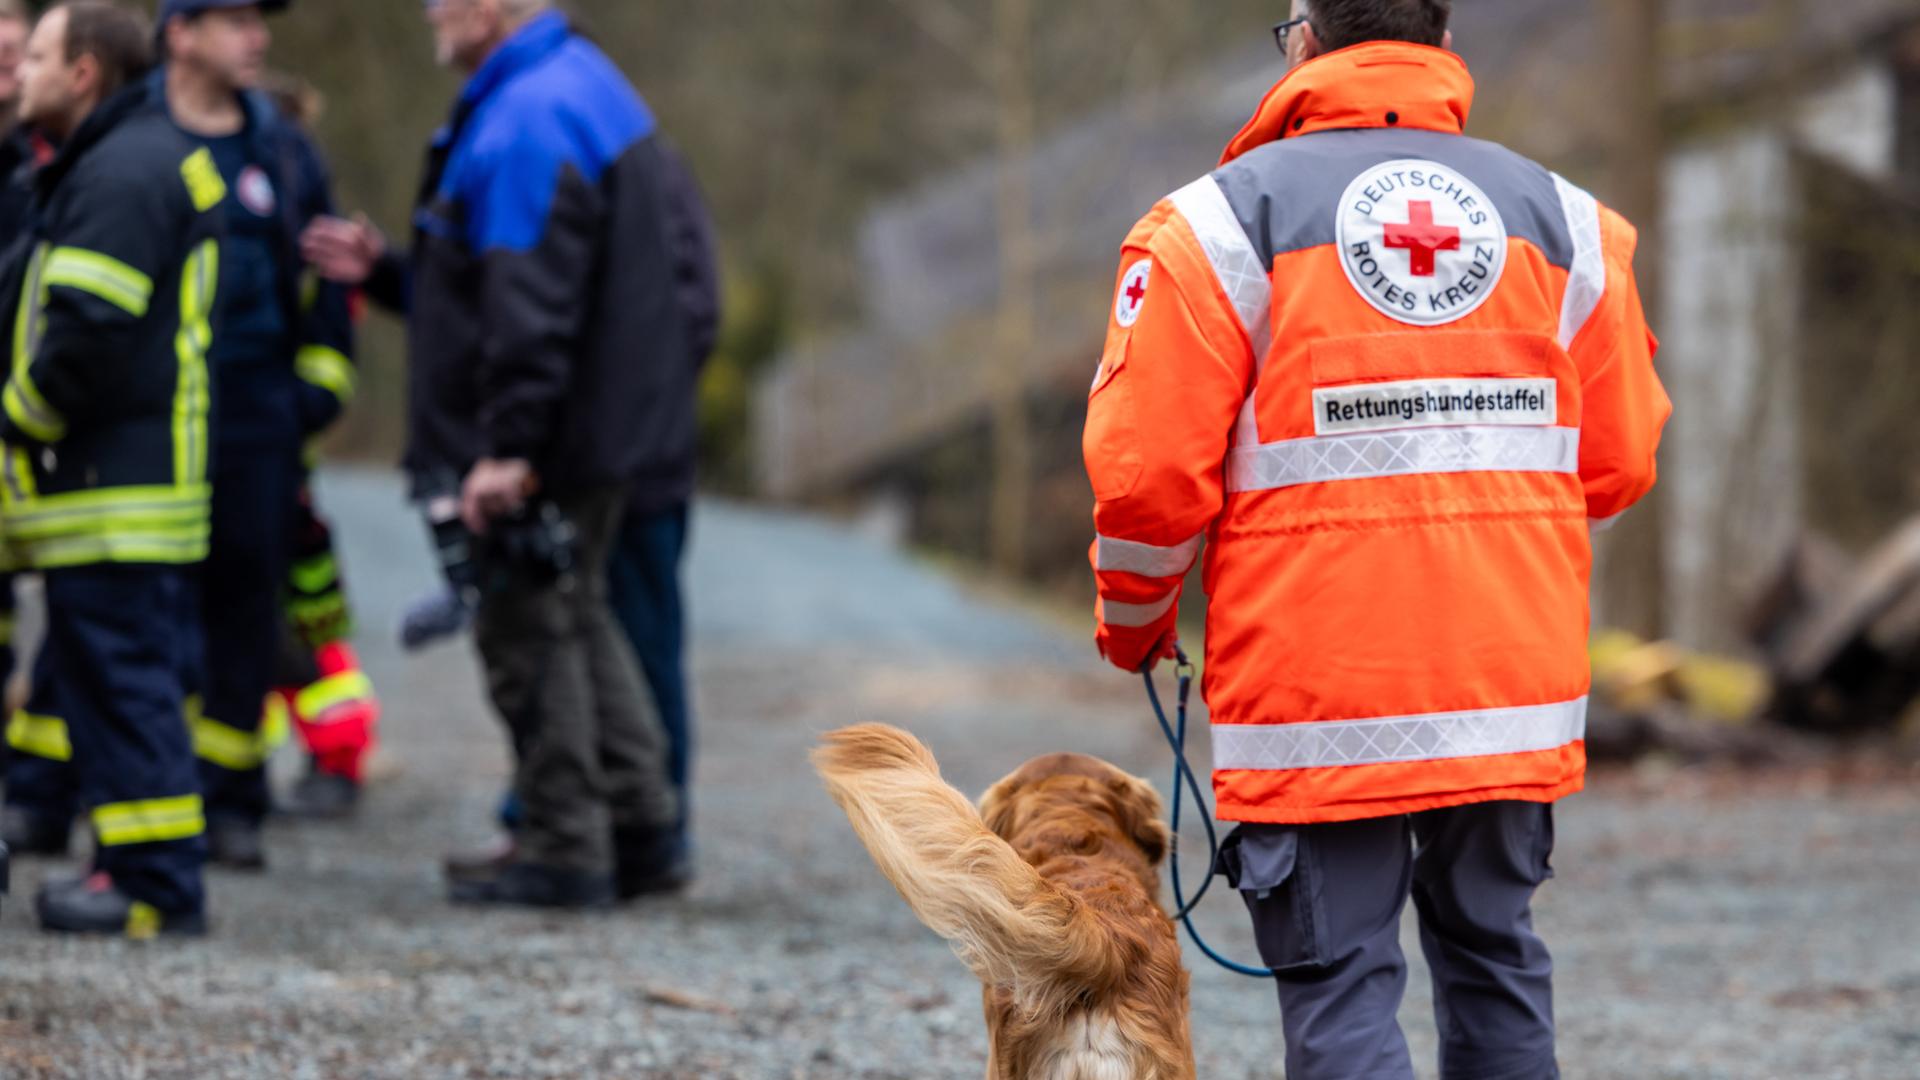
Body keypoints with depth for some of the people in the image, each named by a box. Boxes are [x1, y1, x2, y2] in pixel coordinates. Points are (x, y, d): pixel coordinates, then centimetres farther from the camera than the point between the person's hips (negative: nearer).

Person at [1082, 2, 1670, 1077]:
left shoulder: (1221, 220, -5)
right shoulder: (1563, 220, 7)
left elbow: (1149, 473, -8)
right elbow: (1620, 461, 9)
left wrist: (1133, 622, 11)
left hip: (1316, 699, -4)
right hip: (1515, 694, 4)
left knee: (1340, 986, -1)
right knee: (1494, 958, 17)